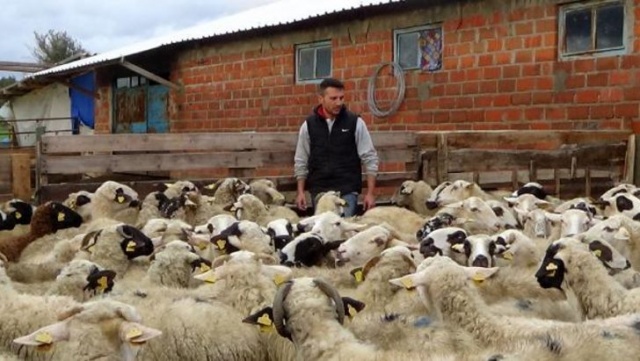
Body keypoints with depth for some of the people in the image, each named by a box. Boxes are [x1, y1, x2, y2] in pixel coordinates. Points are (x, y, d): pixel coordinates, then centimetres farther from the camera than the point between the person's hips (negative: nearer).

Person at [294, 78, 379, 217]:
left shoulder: (355, 122, -3)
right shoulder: (308, 125, 2)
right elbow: (301, 161, 9)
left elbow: (369, 158, -2)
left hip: (347, 190, -2)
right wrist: (300, 192, 3)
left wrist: (370, 193, -6)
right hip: (318, 191, 2)